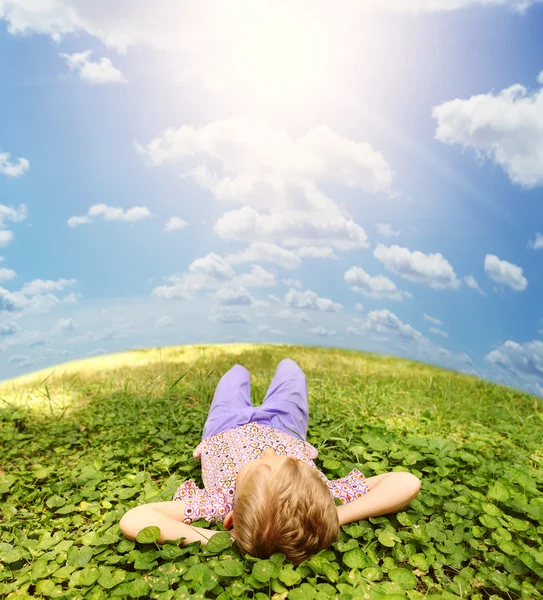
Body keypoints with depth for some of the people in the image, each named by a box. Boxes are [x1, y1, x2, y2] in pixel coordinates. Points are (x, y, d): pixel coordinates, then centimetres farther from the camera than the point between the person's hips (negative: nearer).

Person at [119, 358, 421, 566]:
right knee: (287, 367, 31)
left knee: (236, 373, 32)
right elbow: (408, 482, -50)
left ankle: (241, 371, 69)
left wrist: (207, 537, -60)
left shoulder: (223, 502, -48)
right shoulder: (323, 493, -46)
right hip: (284, 427, 1)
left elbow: (131, 520, -55)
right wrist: (334, 519, -55)